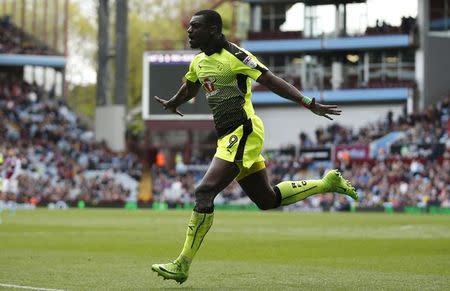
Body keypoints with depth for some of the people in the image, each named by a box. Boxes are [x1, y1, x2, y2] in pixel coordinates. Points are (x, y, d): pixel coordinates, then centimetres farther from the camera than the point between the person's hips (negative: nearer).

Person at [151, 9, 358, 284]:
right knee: (267, 199, 14)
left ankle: (183, 266, -17)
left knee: (205, 192, -17)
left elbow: (273, 81, -15)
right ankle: (327, 183, 31)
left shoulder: (233, 55, -12)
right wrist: (171, 104, 55)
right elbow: (189, 88, 36)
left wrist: (310, 103, -22)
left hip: (243, 132, -9)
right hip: (228, 136, 9)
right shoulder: (199, 62, 13)